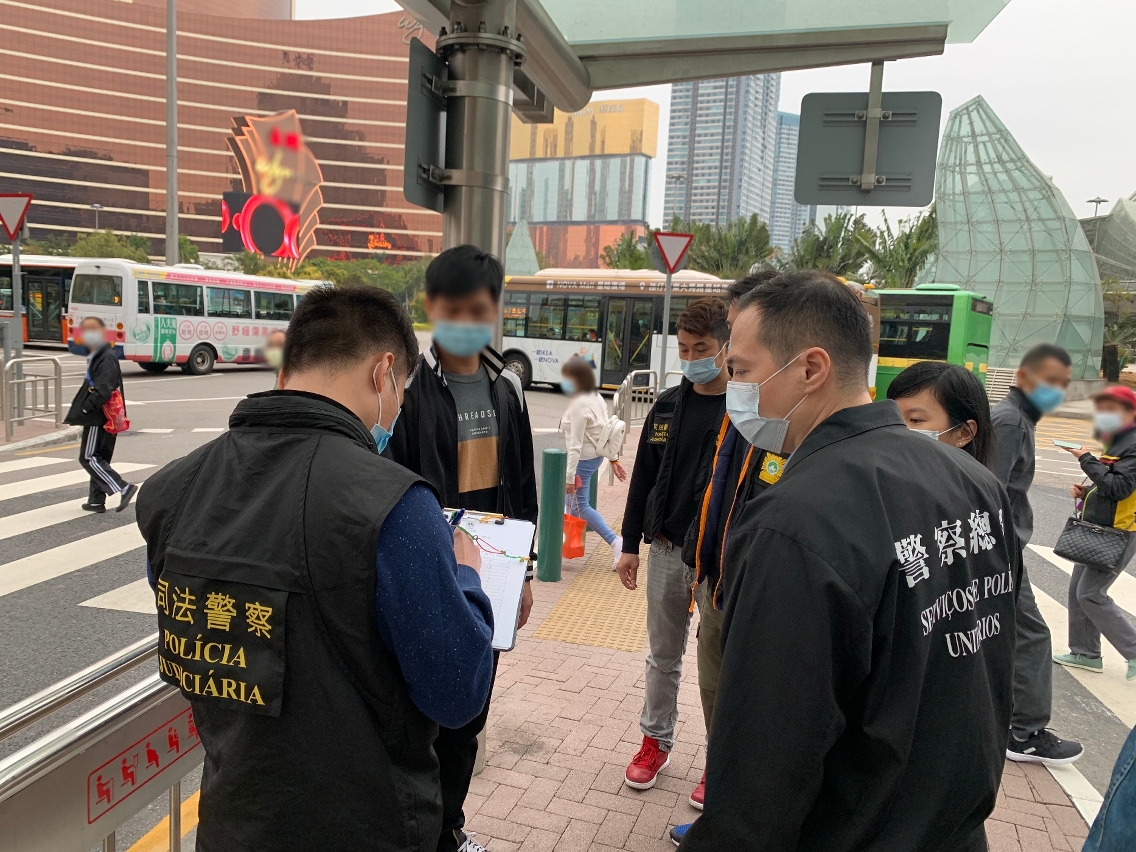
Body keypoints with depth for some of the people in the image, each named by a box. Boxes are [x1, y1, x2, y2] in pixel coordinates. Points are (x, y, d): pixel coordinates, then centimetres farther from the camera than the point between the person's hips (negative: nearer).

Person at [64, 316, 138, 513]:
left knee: (89, 458, -6)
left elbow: (104, 390, -26)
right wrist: (85, 407, 10)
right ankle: (96, 500, 23)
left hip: (98, 418, -10)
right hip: (101, 418, 10)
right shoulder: (96, 356, 17)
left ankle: (123, 489, -13)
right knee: (98, 458, 15)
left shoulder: (106, 358, -15)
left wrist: (85, 408, -19)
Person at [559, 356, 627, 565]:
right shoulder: (596, 397, 6)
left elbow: (576, 444, -23)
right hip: (596, 455, 10)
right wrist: (613, 459, 16)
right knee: (570, 500, 18)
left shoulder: (578, 405, -22)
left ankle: (614, 541, -5)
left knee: (580, 506, -1)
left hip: (584, 459, -10)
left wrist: (570, 475, -22)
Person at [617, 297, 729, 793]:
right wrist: (630, 544, 9)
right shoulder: (668, 405, 6)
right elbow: (643, 477, 10)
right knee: (663, 657, 17)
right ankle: (656, 741, 36)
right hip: (666, 551, 4)